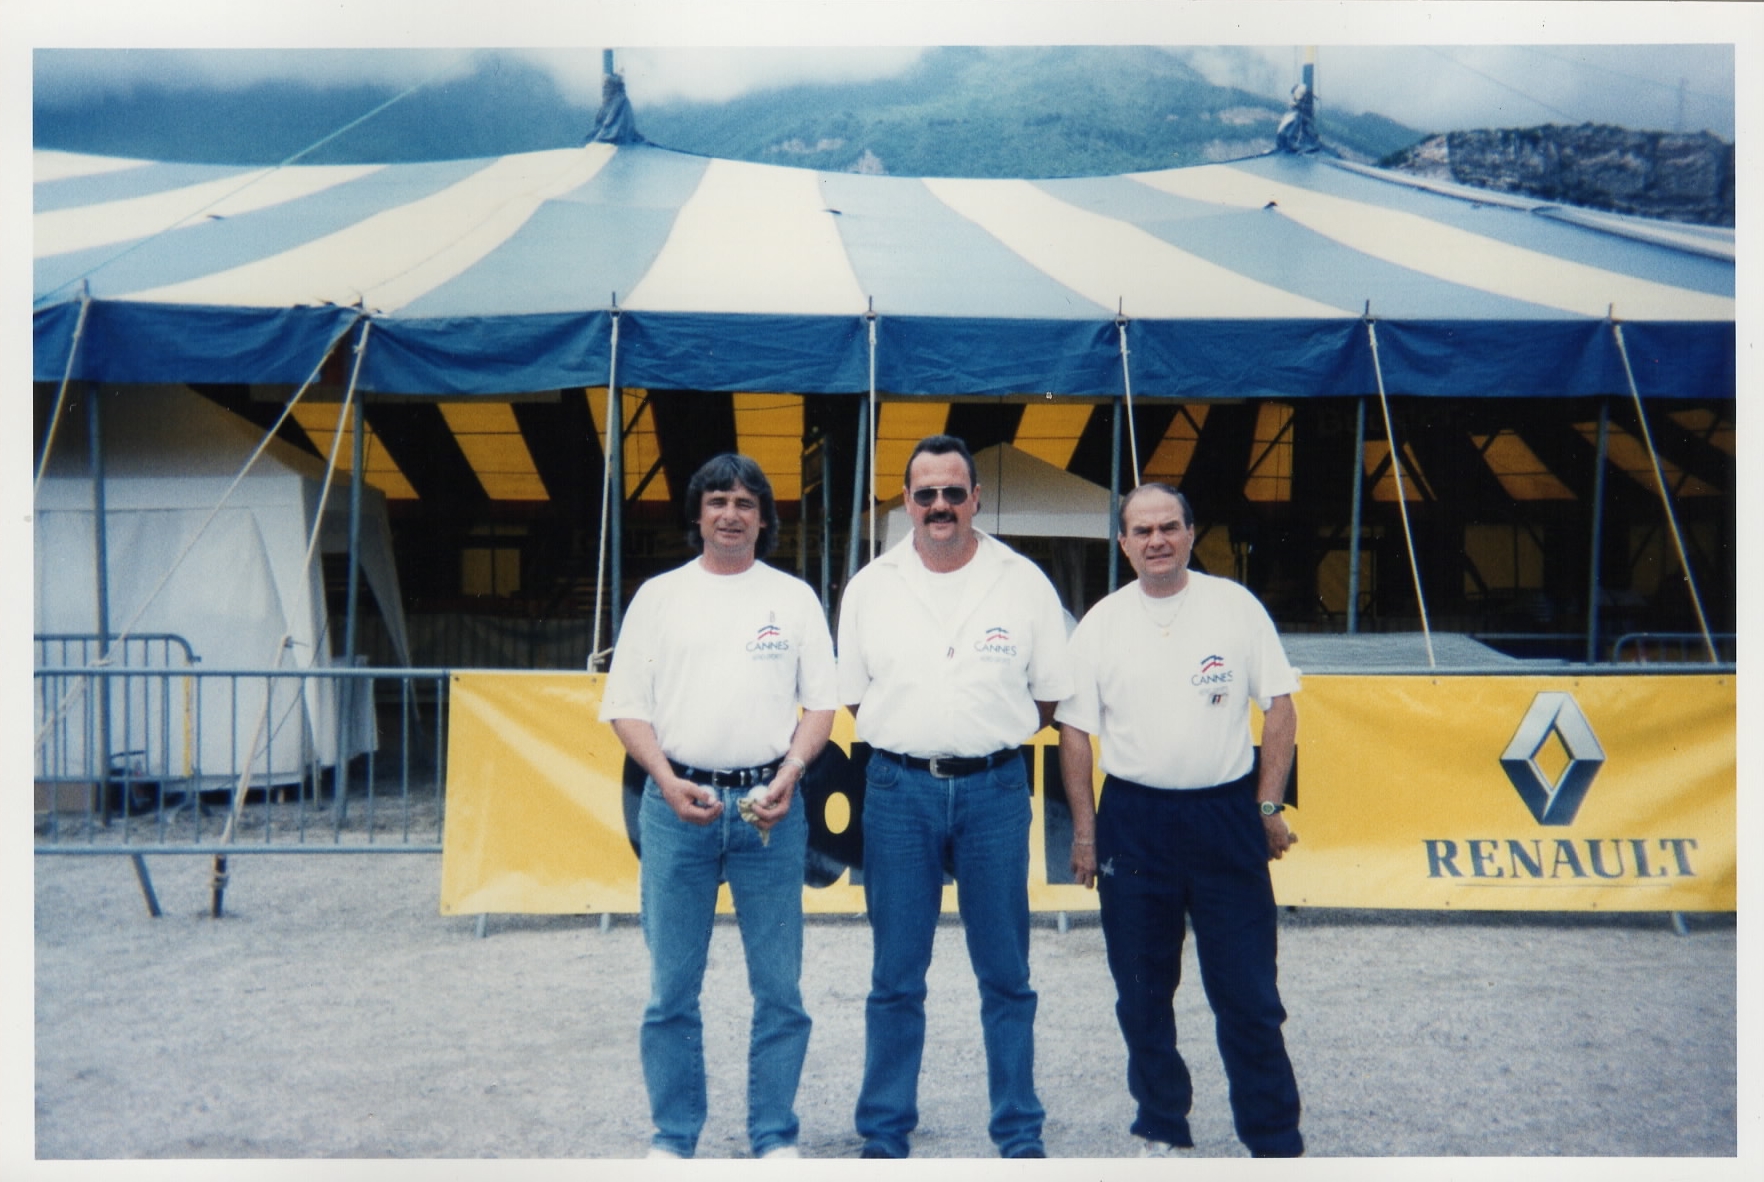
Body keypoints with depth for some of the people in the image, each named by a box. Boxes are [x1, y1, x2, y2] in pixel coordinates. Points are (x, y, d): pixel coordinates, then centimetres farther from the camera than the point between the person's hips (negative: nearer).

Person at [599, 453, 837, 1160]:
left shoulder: (794, 597, 9)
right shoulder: (659, 596, 8)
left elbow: (821, 703, 7)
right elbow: (626, 706, 5)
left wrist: (788, 774, -9)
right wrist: (669, 782, -10)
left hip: (767, 807, 0)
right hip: (677, 804, 0)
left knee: (779, 985, 4)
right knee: (671, 986, 5)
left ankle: (775, 1138, 17)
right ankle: (673, 1138, 19)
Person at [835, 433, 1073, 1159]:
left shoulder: (1024, 583, 2)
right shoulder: (870, 587, 5)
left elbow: (1049, 696, 8)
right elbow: (854, 696, 12)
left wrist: (987, 738, 4)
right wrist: (919, 735, 5)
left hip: (994, 788, 0)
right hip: (898, 788, 1)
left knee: (1005, 975, 7)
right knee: (895, 978, 8)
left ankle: (1020, 1134, 19)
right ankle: (884, 1133, 20)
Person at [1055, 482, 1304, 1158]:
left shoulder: (1235, 606, 0)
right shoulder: (1101, 623, 2)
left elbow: (1279, 706, 2)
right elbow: (1075, 731, 4)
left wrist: (1269, 805, -2)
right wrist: (1084, 830, 1)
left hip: (1226, 813, -1)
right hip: (1134, 818, 2)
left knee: (1248, 993, 2)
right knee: (1143, 992, 11)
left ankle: (1276, 1145, 15)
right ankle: (1162, 1132, 27)